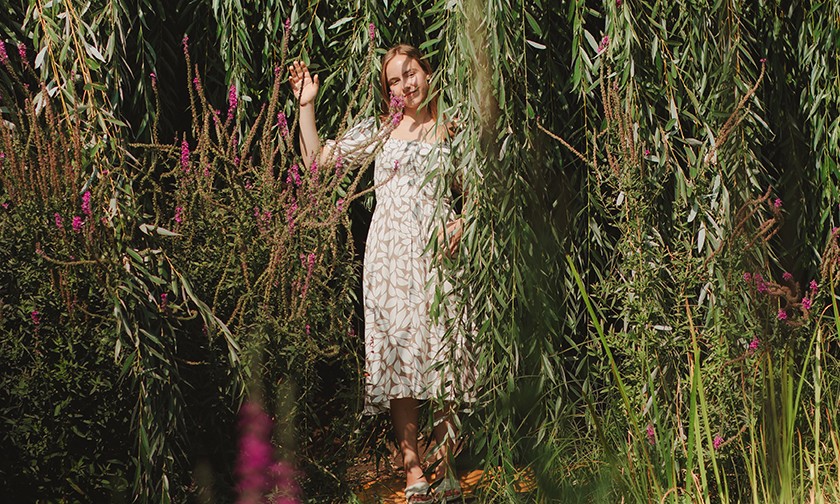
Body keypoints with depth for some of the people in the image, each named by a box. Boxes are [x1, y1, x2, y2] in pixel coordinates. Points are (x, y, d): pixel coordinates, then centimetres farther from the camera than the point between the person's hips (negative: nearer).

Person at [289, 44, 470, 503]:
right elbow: (316, 160, 13)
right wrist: (306, 105, 7)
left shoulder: (451, 131, 11)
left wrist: (461, 221, -3)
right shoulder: (379, 131, 13)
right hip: (390, 254, 1)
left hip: (437, 253, -1)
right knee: (397, 359, -4)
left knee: (442, 357, -5)